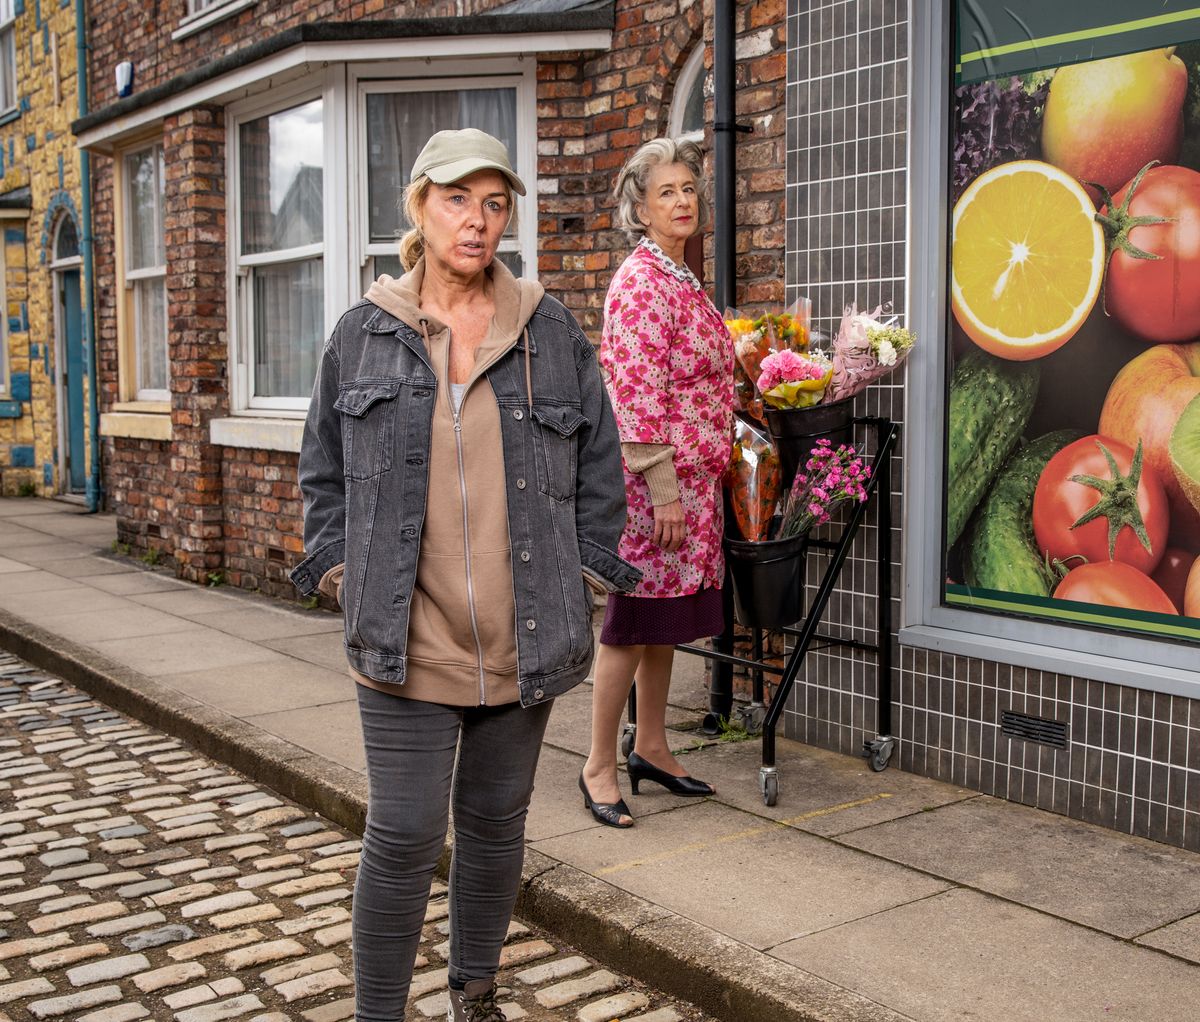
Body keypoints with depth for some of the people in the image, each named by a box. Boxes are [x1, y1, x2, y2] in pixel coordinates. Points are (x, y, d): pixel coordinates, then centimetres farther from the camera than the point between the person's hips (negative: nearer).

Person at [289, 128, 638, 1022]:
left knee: (497, 821, 15)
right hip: (406, 638, -1)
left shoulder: (552, 333, 4)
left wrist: (585, 574, 3)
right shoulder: (363, 334, 4)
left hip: (524, 638, 2)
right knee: (404, 835, -1)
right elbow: (324, 471, 11)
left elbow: (600, 468, 8)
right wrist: (343, 572, 2)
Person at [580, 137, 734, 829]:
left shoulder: (683, 280, 16)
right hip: (654, 479, -9)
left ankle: (652, 747, 27)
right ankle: (600, 767, 8)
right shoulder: (641, 282, -13)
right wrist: (661, 486, -22)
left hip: (692, 480, 9)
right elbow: (637, 395, -20)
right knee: (635, 618, -3)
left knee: (667, 617, 15)